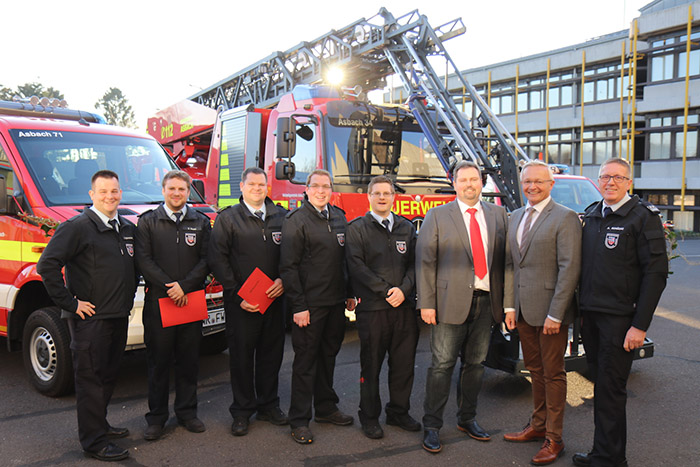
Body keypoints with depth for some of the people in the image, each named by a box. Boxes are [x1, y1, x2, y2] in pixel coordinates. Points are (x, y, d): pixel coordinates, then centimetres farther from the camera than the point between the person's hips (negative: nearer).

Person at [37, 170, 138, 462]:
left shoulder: (127, 228, 12)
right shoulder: (77, 227, -11)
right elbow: (47, 265, -17)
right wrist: (69, 303, -16)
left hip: (119, 316, 7)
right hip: (90, 319, -7)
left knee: (108, 375, 18)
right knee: (90, 379, 1)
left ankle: (98, 424, 34)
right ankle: (94, 441, 10)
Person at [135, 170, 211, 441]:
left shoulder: (201, 223, 9)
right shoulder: (148, 221, 5)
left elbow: (206, 260, 3)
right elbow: (144, 260, -3)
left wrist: (184, 286, -11)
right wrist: (170, 287, -11)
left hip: (192, 300, 2)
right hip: (158, 301, -1)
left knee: (188, 360, 9)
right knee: (158, 361, 5)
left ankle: (187, 412, 23)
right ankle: (156, 417, 18)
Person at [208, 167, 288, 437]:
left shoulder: (281, 217, 8)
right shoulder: (227, 219, 0)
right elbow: (217, 260, -4)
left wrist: (283, 280, -6)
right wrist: (237, 295, -10)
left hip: (274, 298, 3)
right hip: (241, 302, -3)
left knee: (272, 353, 11)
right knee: (241, 356, 5)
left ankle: (268, 405, 28)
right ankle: (242, 411, 20)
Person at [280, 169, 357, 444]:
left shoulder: (339, 217, 11)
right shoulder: (296, 220, -8)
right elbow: (288, 266, -12)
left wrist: (349, 293, 14)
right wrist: (298, 306, -16)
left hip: (336, 302, 6)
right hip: (309, 304, -6)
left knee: (329, 355, 17)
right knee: (306, 360, 2)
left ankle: (326, 408, 32)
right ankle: (299, 420, 13)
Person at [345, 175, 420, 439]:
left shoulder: (406, 228, 14)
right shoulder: (357, 229, 1)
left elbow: (414, 263, 9)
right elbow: (357, 267, -7)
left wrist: (403, 289, -8)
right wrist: (385, 291, -13)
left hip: (404, 306, 4)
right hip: (372, 308, -4)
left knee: (404, 363, 9)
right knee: (371, 365, 5)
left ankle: (399, 412, 27)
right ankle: (369, 418, 20)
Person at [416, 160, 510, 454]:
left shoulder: (497, 215, 11)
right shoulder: (437, 216, 1)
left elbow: (504, 258, 10)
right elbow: (424, 261, -3)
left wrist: (506, 300, 3)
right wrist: (426, 303, -9)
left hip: (486, 301, 4)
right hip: (451, 302, -3)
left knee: (475, 363, 13)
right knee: (442, 365, 0)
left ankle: (467, 419, 30)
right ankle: (431, 426, 12)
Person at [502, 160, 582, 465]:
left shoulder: (565, 218, -10)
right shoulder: (515, 217, 12)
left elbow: (569, 269, -15)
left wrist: (555, 314, -18)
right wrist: (510, 306, 7)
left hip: (550, 310, -6)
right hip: (524, 310, 6)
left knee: (553, 374, 4)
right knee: (535, 370, 18)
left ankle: (554, 440, 17)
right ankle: (537, 426, 33)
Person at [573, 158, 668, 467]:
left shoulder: (643, 217, -6)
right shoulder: (590, 216, 13)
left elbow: (656, 272, -10)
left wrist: (640, 325, -14)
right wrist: (582, 309, 11)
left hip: (620, 318, -6)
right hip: (590, 315, 6)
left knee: (610, 390, -1)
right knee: (601, 386, 12)